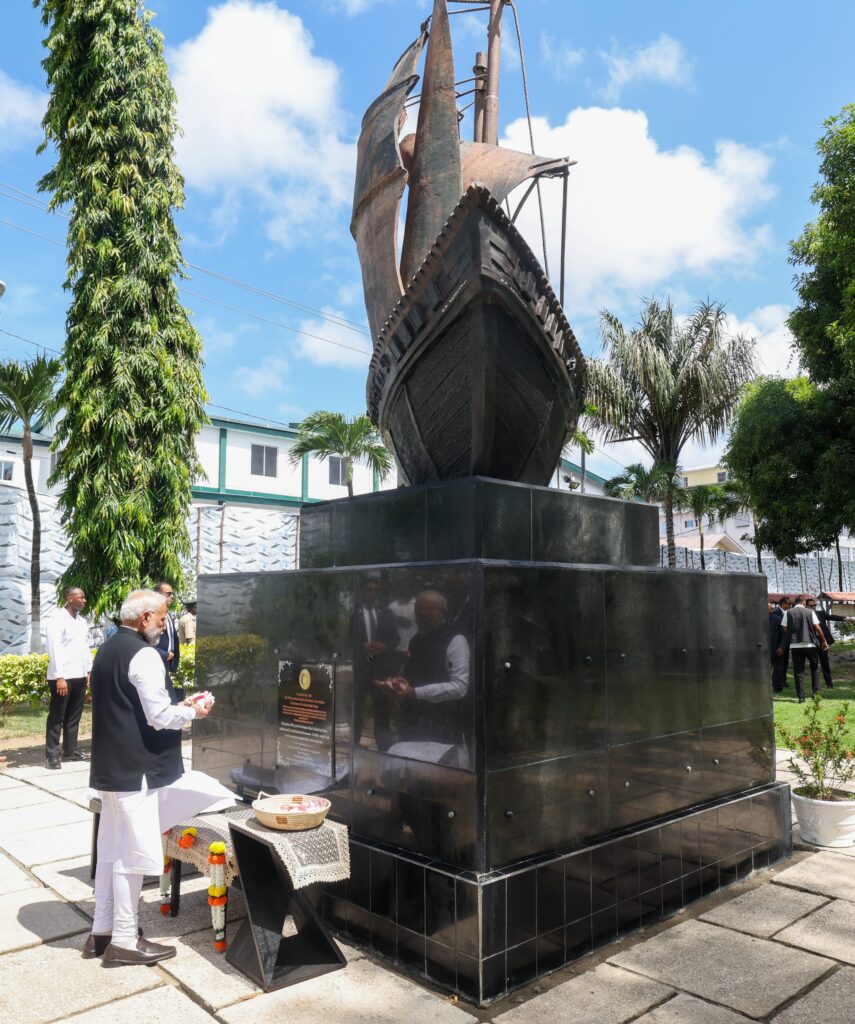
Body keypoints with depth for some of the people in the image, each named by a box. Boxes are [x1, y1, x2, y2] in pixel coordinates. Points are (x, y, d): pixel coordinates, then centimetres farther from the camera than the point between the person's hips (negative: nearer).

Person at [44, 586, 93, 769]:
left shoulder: (82, 621, 12)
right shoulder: (58, 620, -10)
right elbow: (54, 650, -16)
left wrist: (89, 670, 10)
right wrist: (60, 677, -21)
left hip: (80, 676, 7)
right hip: (62, 677, -7)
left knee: (74, 715, 13)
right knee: (56, 717, 1)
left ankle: (71, 750, 21)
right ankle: (52, 755, 6)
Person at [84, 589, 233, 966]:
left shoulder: (108, 650, 12)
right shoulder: (143, 655, -18)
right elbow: (159, 717, -19)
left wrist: (177, 706, 13)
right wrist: (192, 712, -2)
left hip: (111, 766, 10)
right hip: (134, 768, -10)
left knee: (112, 850, 16)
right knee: (132, 854, 1)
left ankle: (102, 932, 26)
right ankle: (124, 941, 11)